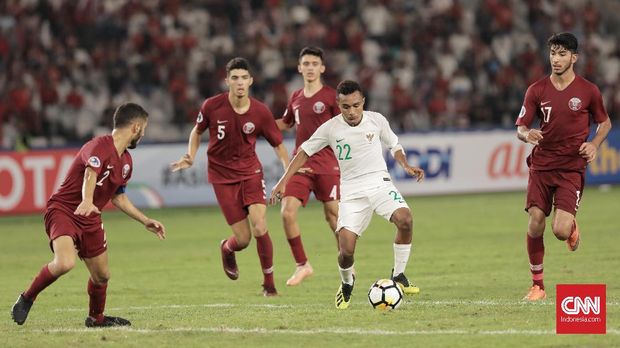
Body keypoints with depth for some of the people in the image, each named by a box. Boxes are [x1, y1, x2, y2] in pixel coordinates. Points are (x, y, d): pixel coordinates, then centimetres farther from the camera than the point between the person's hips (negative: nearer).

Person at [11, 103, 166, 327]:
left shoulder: (126, 162, 11)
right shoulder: (100, 146, -19)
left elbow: (118, 197, 25)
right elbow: (90, 174, -39)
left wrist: (146, 221, 25)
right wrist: (87, 201, -58)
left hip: (90, 220, 9)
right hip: (63, 210, -9)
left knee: (102, 276, 13)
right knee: (65, 263, -31)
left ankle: (96, 318, 41)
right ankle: (26, 299, -10)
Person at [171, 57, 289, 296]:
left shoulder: (260, 112, -10)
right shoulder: (212, 106, -12)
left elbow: (278, 145, 1)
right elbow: (197, 131, 8)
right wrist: (190, 157, -7)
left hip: (251, 172, 1)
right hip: (222, 176, -1)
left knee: (260, 228, -17)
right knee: (243, 238, -5)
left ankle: (269, 283, 3)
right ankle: (227, 249, 35)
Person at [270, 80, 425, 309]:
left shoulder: (376, 120, -1)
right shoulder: (330, 128, -4)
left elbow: (394, 145, 16)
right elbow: (305, 151, 9)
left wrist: (406, 166, -1)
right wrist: (284, 181, 5)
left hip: (379, 182, 1)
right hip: (351, 191, -1)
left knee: (405, 219, -29)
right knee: (346, 250, -15)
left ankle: (398, 275, -10)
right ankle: (347, 285, 20)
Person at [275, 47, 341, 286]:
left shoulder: (331, 97, -5)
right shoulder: (296, 98, 11)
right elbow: (286, 123, 28)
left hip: (327, 165, -4)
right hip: (300, 165, 4)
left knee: (333, 214, 2)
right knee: (287, 213, -11)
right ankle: (302, 265, 2)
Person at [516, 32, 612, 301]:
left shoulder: (588, 91, -1)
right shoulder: (537, 90, 2)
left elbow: (605, 122, 14)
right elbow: (520, 128, 3)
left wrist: (594, 144, -6)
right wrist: (527, 134, -21)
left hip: (572, 169, -2)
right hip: (541, 166, 2)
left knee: (561, 231, -15)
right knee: (535, 226, -6)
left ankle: (572, 227, 25)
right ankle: (537, 286, 10)